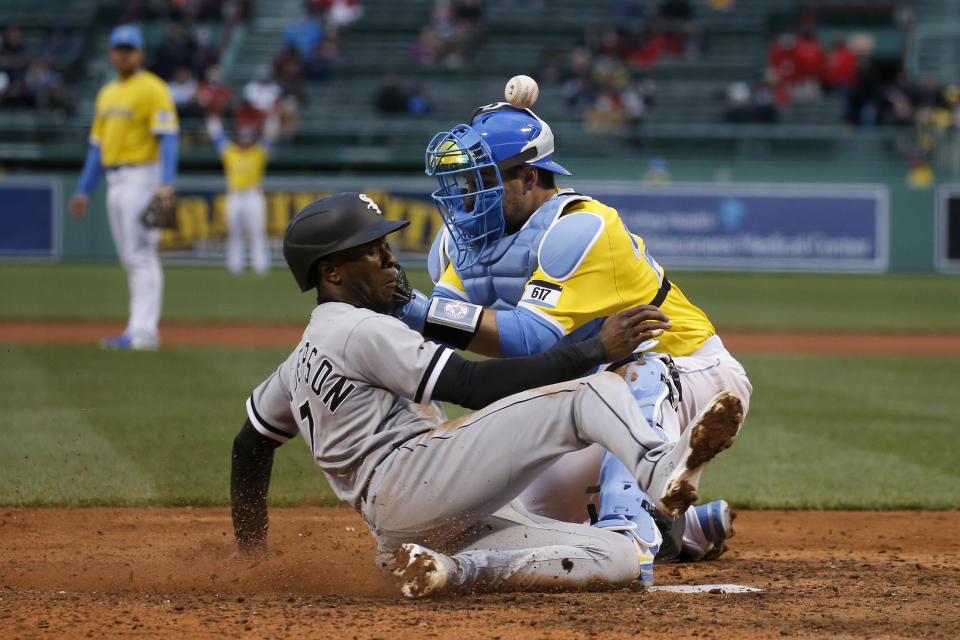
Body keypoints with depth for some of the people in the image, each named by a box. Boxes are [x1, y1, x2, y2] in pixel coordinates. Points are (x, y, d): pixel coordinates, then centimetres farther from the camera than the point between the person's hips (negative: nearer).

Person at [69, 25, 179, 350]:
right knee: (130, 259, 9)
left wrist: (166, 183, -28)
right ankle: (140, 329, 13)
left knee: (140, 255, -13)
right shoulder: (107, 94, 18)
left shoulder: (152, 89, -7)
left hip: (142, 176, -9)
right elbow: (98, 146, 22)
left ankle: (143, 331, -16)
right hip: (114, 182, 9)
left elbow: (168, 138, -16)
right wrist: (83, 191, 18)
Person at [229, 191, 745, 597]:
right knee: (588, 394, -17)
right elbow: (475, 386, -11)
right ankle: (662, 472, -48)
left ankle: (454, 573, -17)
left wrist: (250, 552, 38)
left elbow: (251, 443, 36)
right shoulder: (359, 329, -2)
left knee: (620, 556, 0)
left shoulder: (303, 358, 29)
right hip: (415, 479, -9)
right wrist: (595, 349, -11)